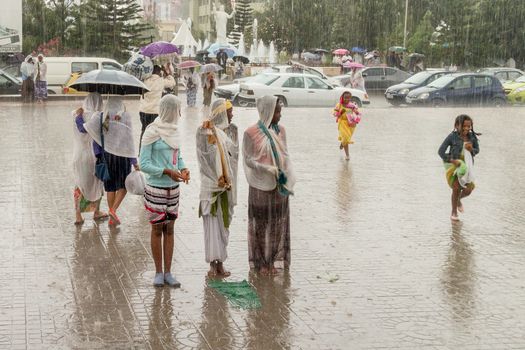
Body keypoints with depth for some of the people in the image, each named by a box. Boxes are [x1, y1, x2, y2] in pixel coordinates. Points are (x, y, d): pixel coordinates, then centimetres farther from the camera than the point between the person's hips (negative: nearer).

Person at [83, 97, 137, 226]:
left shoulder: (100, 117, -4)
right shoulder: (125, 116, -9)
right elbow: (129, 139, -9)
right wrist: (134, 161, -6)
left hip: (106, 154, 3)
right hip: (122, 155, -3)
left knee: (110, 186, 12)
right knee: (123, 185, 11)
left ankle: (112, 218, 17)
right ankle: (113, 210, -8)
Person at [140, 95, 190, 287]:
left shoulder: (174, 130, 6)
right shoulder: (152, 132, -12)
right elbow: (144, 164, -13)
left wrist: (183, 169, -4)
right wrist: (167, 172, -21)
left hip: (173, 188, 6)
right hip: (156, 188, -6)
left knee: (169, 229, 9)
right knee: (157, 229, 4)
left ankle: (168, 272, 15)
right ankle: (158, 272, 15)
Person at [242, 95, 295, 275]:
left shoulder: (280, 130, 4)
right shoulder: (251, 133, -10)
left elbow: (285, 155, 7)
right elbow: (249, 160, -9)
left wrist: (284, 174, -11)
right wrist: (270, 170, -19)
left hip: (279, 185, 4)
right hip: (261, 185, -4)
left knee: (278, 223, 8)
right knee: (261, 223, 5)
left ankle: (274, 260, 19)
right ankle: (260, 262, 16)